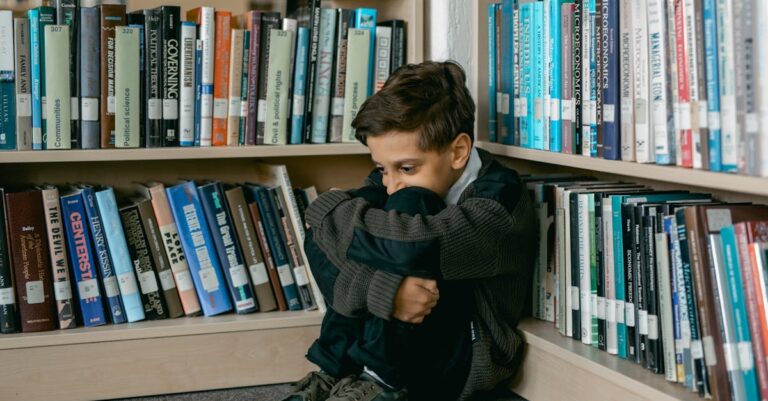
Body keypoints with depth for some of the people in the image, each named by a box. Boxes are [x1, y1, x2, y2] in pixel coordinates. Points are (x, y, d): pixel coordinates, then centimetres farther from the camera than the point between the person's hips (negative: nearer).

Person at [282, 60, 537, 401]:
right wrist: (381, 290, -32)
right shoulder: (394, 177, 1)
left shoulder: (498, 201, -18)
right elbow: (318, 243, -11)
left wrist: (328, 209, -17)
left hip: (442, 369, -6)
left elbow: (411, 246, -36)